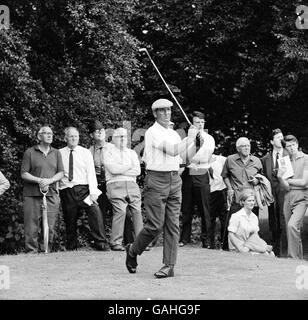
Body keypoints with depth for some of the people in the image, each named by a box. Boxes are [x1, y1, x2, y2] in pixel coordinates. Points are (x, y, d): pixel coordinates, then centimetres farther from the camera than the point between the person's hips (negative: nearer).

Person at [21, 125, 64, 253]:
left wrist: (49, 180, -10)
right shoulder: (30, 152, 4)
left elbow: (60, 173, 10)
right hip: (32, 195, -3)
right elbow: (24, 174, 0)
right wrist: (39, 180, -14)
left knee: (50, 227, 0)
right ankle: (31, 251, -1)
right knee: (32, 227, -6)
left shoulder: (56, 153, 15)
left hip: (51, 194, 3)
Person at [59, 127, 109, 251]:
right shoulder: (59, 154, 10)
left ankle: (101, 243, -20)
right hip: (66, 191, 1)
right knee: (70, 220, 1)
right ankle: (71, 248, 16)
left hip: (83, 188, -1)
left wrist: (93, 191, -9)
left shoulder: (85, 152, 10)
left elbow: (91, 173, 2)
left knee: (95, 211, -21)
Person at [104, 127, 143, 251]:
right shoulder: (109, 152, 10)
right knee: (120, 212, -17)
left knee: (137, 211, -7)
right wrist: (129, 166, 4)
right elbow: (112, 169, -7)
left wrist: (121, 170, -3)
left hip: (132, 184, 4)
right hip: (115, 185, -4)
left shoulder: (132, 153, 22)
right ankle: (116, 242, -14)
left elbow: (137, 171, 8)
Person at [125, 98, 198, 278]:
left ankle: (169, 266, 0)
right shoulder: (152, 132, -6)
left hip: (174, 180, 7)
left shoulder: (174, 134, 19)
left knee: (173, 225, 0)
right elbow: (173, 150, -17)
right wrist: (190, 137, -11)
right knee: (156, 225, -9)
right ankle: (133, 251, 15)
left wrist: (194, 138, 12)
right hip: (156, 181, -7)